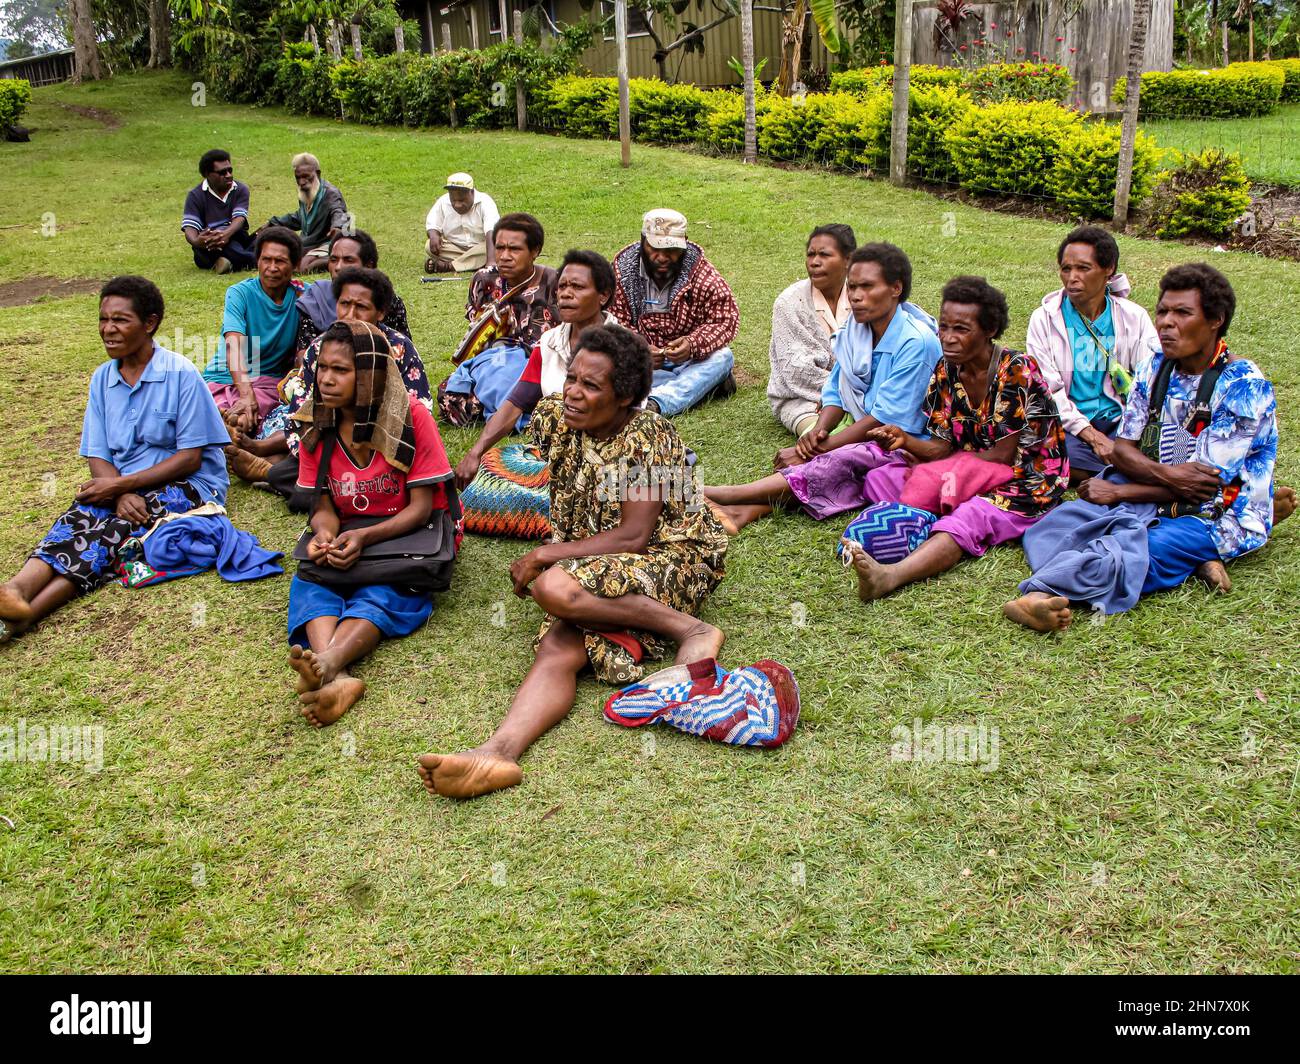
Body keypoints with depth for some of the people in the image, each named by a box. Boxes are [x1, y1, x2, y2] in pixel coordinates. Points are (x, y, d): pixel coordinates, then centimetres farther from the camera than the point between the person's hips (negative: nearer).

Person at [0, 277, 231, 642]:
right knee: (81, 513, -26)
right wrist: (120, 494, -17)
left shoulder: (181, 374, -9)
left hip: (189, 486, -5)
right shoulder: (102, 378, 8)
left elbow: (190, 458, -11)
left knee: (120, 525, -31)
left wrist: (122, 484, -17)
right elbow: (98, 455, 5)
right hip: (125, 490, 5)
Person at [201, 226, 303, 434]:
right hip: (224, 377, 0)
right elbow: (234, 346, -23)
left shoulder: (302, 296, 2)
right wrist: (246, 395, -37)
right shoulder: (240, 293, -7)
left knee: (241, 421, -32)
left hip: (268, 378, 0)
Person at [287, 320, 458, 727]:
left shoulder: (412, 418, -12)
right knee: (309, 582, -27)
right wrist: (326, 534, -22)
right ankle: (338, 679, -53)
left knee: (380, 594, -33)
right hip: (348, 539, 4)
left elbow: (421, 507, -13)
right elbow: (323, 506, 3)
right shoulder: (315, 426, 2)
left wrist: (364, 537, -29)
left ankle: (328, 662, -60)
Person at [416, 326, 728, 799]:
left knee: (554, 587, -32)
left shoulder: (648, 437, -15)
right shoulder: (557, 419, 4)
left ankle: (689, 629, -23)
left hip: (669, 562, -6)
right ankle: (499, 752, -43)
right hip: (597, 573, 6)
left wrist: (543, 557, -16)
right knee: (557, 648, -24)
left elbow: (634, 536, -20)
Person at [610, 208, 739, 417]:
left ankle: (654, 404, -48)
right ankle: (707, 384, -27)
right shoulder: (622, 271, -5)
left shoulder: (703, 274, -7)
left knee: (722, 357, -30)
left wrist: (693, 344, -31)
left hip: (689, 359, 0)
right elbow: (616, 323, -7)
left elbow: (726, 319, -11)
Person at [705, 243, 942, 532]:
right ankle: (748, 511, -42)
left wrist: (822, 446, -21)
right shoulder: (854, 330, 6)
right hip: (868, 436, 8)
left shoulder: (916, 342, -18)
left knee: (840, 461, -32)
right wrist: (819, 430, -12)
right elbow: (835, 392, 10)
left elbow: (886, 417, -19)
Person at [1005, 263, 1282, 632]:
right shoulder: (1155, 368, 6)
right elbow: (1122, 449, 4)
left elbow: (1205, 483, -15)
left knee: (1132, 553, -36)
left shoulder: (1244, 386, -13)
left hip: (1217, 517, -6)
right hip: (1152, 500, 6)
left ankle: (1045, 590, -58)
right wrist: (1166, 473, -20)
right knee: (1067, 519, -23)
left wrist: (1117, 492, -12)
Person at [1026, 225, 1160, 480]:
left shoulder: (1134, 317, 5)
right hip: (1069, 425, -1)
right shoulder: (1044, 319, 1)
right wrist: (1092, 435, -18)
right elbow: (1048, 389, -7)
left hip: (1120, 421, 1)